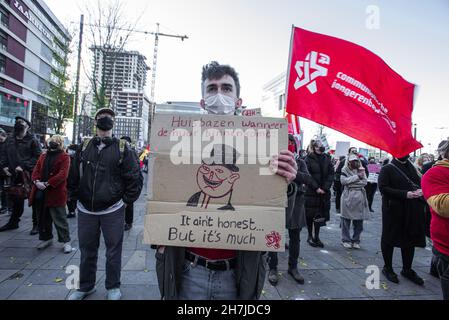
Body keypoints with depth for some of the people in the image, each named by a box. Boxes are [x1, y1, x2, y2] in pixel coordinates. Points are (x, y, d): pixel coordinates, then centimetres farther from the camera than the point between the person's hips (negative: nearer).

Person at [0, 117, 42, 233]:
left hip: (29, 175, -6)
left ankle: (36, 224, 9)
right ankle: (13, 222, 31)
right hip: (14, 175, 6)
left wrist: (24, 166, -17)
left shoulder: (32, 140, -4)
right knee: (16, 200, 16)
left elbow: (38, 157, -10)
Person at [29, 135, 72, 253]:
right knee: (43, 218, 17)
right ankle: (46, 238, 34)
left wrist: (47, 183, -20)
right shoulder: (43, 156, 17)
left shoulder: (64, 157, -4)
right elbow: (36, 170, 9)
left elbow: (63, 174, -15)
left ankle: (66, 241, 9)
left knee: (59, 219, -2)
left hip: (55, 192, -6)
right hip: (40, 193, 6)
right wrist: (37, 181, -11)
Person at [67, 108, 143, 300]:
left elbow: (136, 178, -4)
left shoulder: (123, 148, -4)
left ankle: (113, 287, 28)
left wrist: (126, 200, -4)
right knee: (86, 250, 17)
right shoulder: (84, 146, 6)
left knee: (113, 251, 9)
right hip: (85, 210, 3)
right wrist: (76, 197, 9)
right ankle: (86, 286, 36)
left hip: (113, 211, -3)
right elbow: (74, 175, 14)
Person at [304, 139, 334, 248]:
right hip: (311, 191, -3)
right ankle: (310, 236, 19)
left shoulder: (327, 159, 8)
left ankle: (316, 237, 13)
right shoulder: (309, 159, -4)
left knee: (320, 214, 3)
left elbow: (331, 174, 4)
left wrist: (325, 188, -7)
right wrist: (316, 188, -14)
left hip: (324, 192, 3)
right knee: (310, 214, 4)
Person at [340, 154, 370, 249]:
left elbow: (364, 182, -2)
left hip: (359, 197, 3)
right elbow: (343, 181, -13)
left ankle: (356, 240, 20)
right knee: (346, 219, 2)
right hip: (348, 197, -3)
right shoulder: (345, 170, 4)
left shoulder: (361, 170, 11)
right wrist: (357, 177, -11)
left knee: (359, 220, 6)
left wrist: (351, 182, -10)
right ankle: (346, 240, 15)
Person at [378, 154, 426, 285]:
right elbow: (383, 188, -14)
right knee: (390, 239, 5)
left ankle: (407, 269, 28)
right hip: (394, 210, -6)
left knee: (410, 239, 12)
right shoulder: (387, 169, -6)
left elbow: (420, 183, 17)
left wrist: (421, 190, -7)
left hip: (412, 211, 6)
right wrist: (405, 194, -21)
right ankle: (387, 268, 21)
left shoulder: (412, 168, 12)